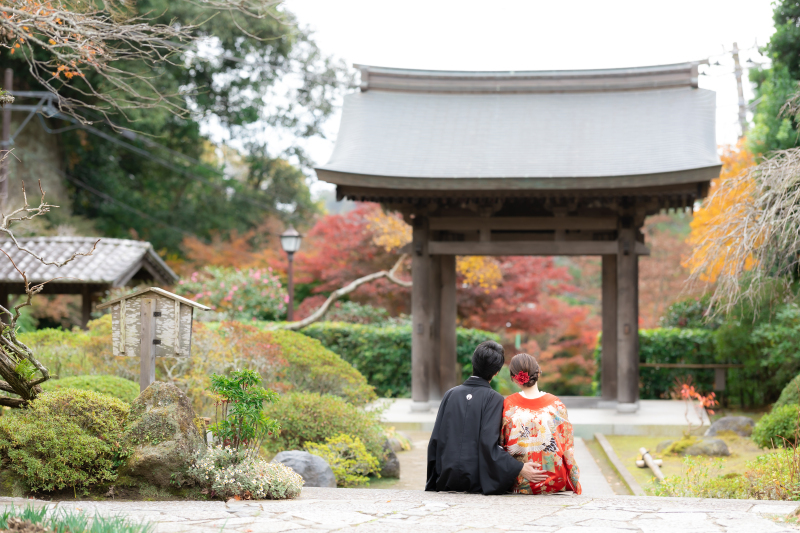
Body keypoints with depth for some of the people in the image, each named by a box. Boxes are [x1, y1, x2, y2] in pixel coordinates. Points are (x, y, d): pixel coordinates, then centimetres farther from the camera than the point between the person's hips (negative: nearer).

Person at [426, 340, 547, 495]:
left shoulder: (450, 394, 5)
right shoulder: (494, 399, -8)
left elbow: (435, 440, 6)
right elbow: (488, 444, -19)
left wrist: (433, 479, 17)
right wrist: (520, 469, -20)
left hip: (447, 480, 5)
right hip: (476, 481, -5)